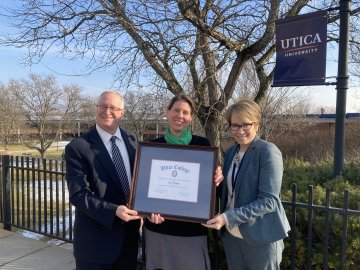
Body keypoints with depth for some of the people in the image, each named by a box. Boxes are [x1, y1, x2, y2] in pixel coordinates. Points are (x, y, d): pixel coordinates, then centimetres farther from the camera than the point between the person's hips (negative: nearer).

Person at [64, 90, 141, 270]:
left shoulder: (132, 141, 4)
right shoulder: (77, 147, -12)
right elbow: (78, 194, -17)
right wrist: (113, 211, -28)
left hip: (129, 236, 5)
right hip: (95, 240, -5)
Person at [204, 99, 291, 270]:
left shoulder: (268, 152, -15)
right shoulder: (231, 152, 6)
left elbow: (268, 201, -20)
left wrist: (228, 217, -25)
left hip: (261, 236, -6)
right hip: (231, 234, 6)